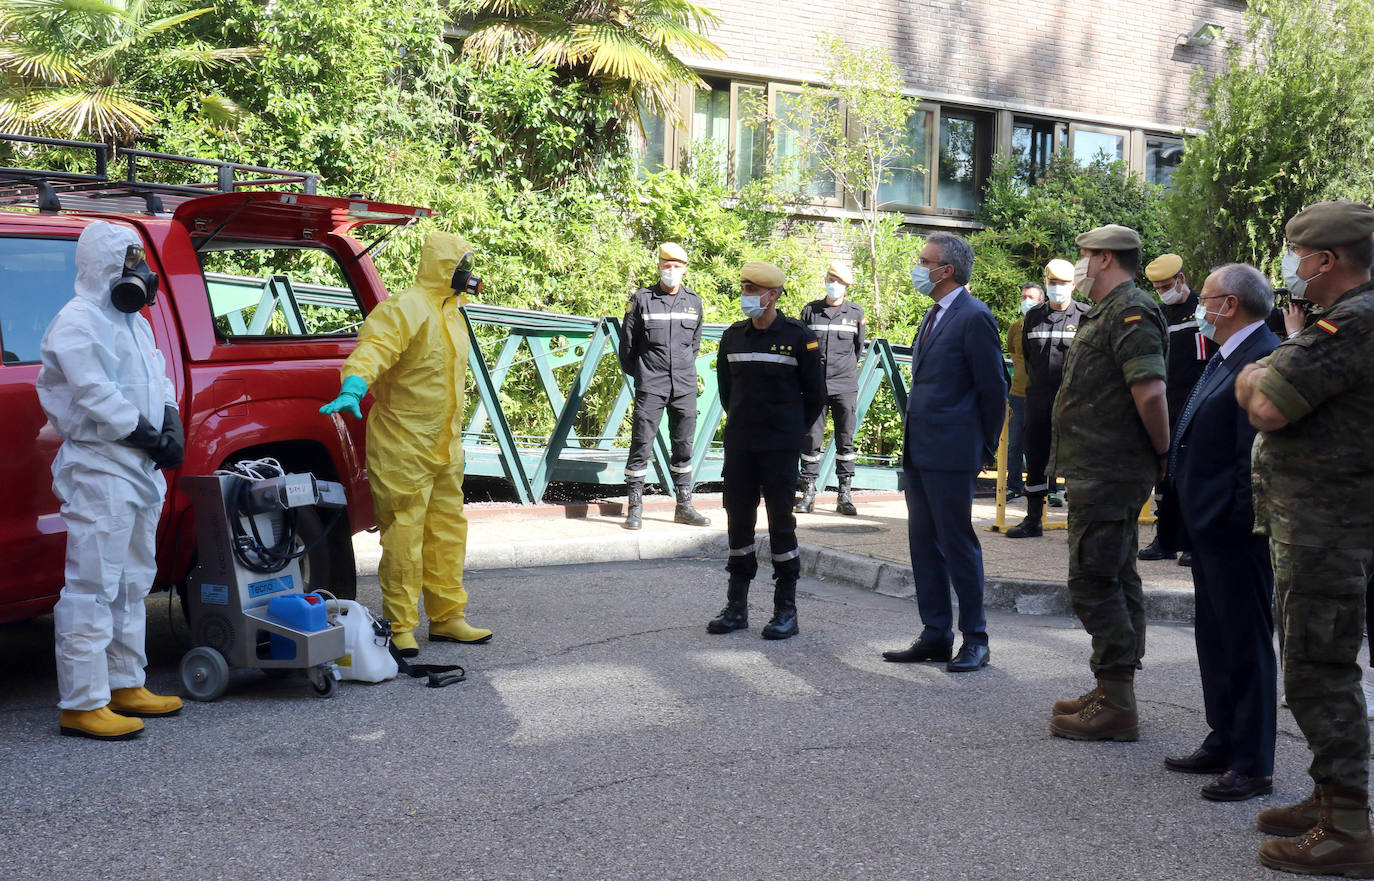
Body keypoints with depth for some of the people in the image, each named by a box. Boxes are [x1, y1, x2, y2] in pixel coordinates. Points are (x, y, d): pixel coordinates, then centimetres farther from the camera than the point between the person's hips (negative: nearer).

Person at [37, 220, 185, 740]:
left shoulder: (132, 322, 19)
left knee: (132, 584, 16)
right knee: (94, 589, -10)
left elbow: (157, 380, 17)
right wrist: (148, 435, -18)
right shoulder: (77, 323, -12)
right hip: (98, 469, -10)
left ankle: (126, 686, 26)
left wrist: (170, 426, -1)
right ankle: (83, 705, -8)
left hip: (140, 469, 10)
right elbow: (95, 396, -20)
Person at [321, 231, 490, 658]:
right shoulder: (404, 309, -15)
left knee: (448, 530, 14)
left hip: (444, 447, 9)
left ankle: (447, 617, 25)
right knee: (403, 534, -5)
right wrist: (352, 390, -49)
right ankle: (400, 627, 4)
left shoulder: (450, 311, 15)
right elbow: (372, 349, -31)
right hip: (403, 446, -9)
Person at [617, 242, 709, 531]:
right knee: (642, 444, -3)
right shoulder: (642, 299, -3)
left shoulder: (694, 301, 8)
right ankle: (635, 508, 4)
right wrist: (635, 373, 9)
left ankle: (684, 507, 18)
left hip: (685, 386, 4)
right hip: (650, 385, -4)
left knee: (683, 445, 9)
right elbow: (627, 341, 4)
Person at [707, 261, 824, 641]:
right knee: (738, 521, 7)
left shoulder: (799, 337, -5)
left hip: (781, 448, -4)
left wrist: (794, 432, 9)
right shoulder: (733, 337, 7)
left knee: (781, 523, -1)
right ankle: (736, 606, 17)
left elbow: (815, 394, 2)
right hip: (738, 445, 4)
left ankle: (786, 611, 7)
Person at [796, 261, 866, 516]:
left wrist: (846, 370, 12)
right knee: (811, 438, -1)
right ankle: (808, 493, 6)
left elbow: (858, 349, 14)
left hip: (845, 386, 0)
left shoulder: (856, 313, 6)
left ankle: (845, 495, 6)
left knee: (845, 440, 2)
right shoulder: (810, 311, 7)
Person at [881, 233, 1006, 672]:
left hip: (950, 454, -9)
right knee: (924, 543, 12)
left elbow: (993, 388, -10)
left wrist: (985, 449, -4)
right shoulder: (933, 316, 16)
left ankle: (975, 640, 8)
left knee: (958, 544, -2)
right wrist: (914, 438, 15)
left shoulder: (974, 317, -12)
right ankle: (936, 636, 20)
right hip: (918, 451, 9)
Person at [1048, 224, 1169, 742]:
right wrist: (1160, 457, 16)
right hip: (1103, 472, 11)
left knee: (1094, 582, -8)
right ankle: (1116, 693, 25)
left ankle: (1116, 707, -4)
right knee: (1115, 580, 15)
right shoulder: (1107, 313, 18)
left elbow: (1150, 392, -26)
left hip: (1107, 475, -11)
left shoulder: (1130, 312, -16)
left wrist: (1163, 455, -16)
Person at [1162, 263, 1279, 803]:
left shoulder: (1263, 360, -18)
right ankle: (1223, 743, 30)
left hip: (1235, 530, -11)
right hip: (1209, 526, 11)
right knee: (1215, 640, 18)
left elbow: (1258, 450, -22)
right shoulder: (1224, 358, 15)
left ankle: (1253, 766, 6)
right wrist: (1187, 509, 16)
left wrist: (1240, 515, -21)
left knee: (1247, 645, -2)